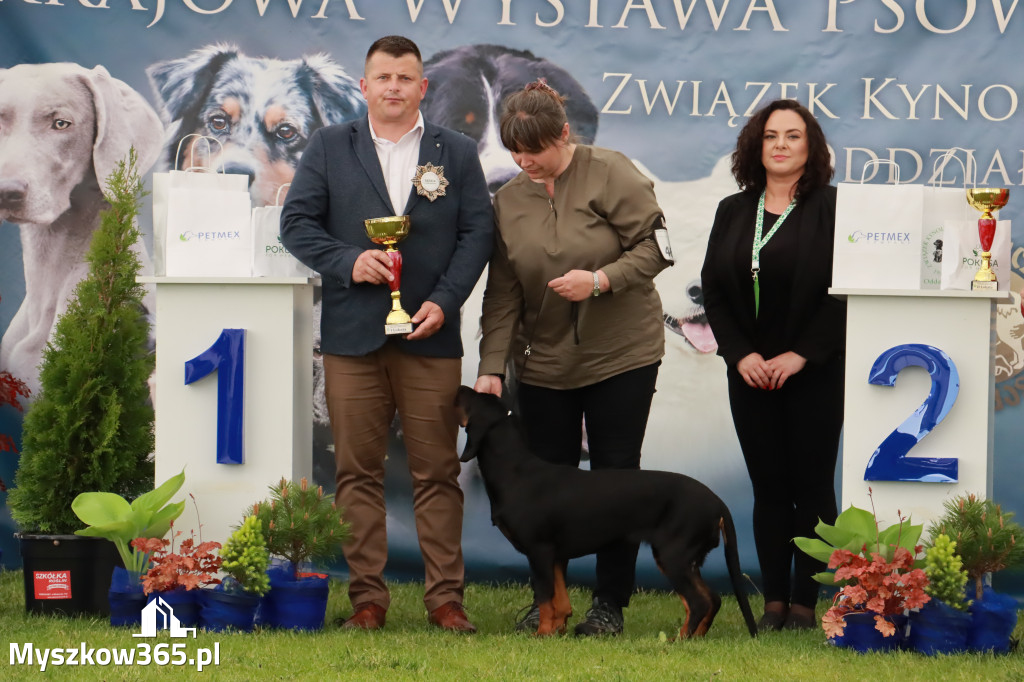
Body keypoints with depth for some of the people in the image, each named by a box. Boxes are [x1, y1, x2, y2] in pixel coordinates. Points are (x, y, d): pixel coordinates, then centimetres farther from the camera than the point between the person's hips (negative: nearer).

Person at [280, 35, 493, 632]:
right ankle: (367, 598, 7)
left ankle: (446, 598, 5)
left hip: (431, 336, 0)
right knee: (359, 471, 2)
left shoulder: (457, 152, 10)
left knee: (437, 472, 1)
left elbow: (478, 231, 4)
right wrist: (348, 262, -12)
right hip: (352, 336, 0)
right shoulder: (329, 147, 10)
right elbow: (297, 223, 5)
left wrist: (445, 301, -9)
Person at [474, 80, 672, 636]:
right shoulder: (508, 200, 3)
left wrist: (602, 279, -24)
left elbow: (654, 246, -10)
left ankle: (611, 604, 8)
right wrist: (491, 367, -4)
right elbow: (502, 294, 3)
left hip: (621, 358, -3)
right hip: (545, 362, 4)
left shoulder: (610, 175, -9)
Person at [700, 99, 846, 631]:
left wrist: (800, 354, -14)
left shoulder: (832, 209, -4)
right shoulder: (732, 213, 11)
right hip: (751, 374, 4)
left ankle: (805, 603, 2)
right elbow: (713, 290, 9)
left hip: (815, 374, -4)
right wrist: (740, 353, -4)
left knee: (811, 487, -2)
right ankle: (774, 602, 7)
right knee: (768, 488, 4)